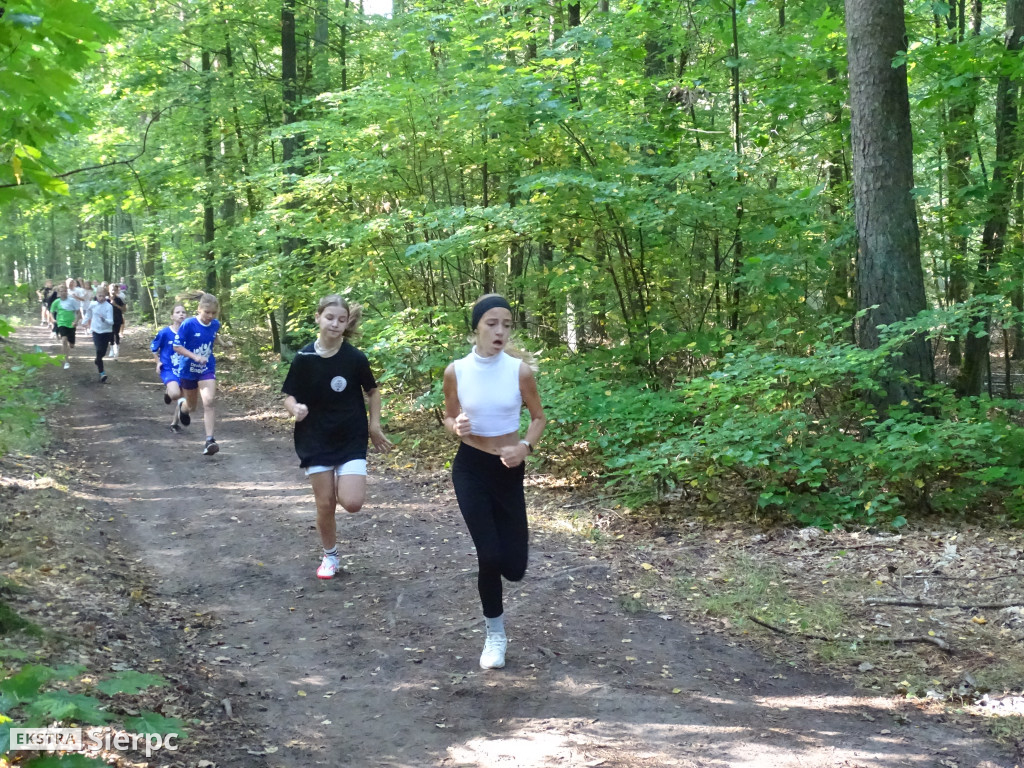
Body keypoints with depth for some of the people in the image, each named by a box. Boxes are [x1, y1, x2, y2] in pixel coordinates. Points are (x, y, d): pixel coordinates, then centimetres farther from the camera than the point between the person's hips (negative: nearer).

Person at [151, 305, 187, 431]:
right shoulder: (165, 333, -11)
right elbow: (153, 348, 3)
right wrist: (158, 362, -3)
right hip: (168, 369, -4)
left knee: (182, 398, 9)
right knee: (175, 394, -27)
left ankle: (175, 423, 30)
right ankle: (168, 391, 10)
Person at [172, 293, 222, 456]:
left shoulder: (215, 324, -6)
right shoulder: (188, 324, -20)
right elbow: (176, 346, -18)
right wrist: (195, 357, -28)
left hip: (207, 369, 2)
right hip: (188, 369, -2)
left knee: (208, 402, -18)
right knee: (192, 406, 16)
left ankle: (209, 440, -18)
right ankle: (182, 406, 54)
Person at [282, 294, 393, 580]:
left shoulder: (355, 358, -9)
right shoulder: (304, 358, -8)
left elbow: (372, 391, 6)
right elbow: (289, 395, 0)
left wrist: (374, 425, 2)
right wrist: (296, 409, -21)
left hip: (352, 439, -1)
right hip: (316, 440, 1)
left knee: (352, 502, -14)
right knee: (325, 503, 2)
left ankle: (344, 482, 22)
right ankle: (330, 556, 25)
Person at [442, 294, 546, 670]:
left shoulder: (520, 371, -10)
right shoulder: (456, 371, -8)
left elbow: (539, 417, 2)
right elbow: (449, 417, 6)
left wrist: (525, 446, -17)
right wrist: (456, 427, -17)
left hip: (509, 470, 1)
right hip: (470, 469, -1)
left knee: (513, 568, 4)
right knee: (489, 556, -11)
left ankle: (516, 536, 44)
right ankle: (495, 634, 14)